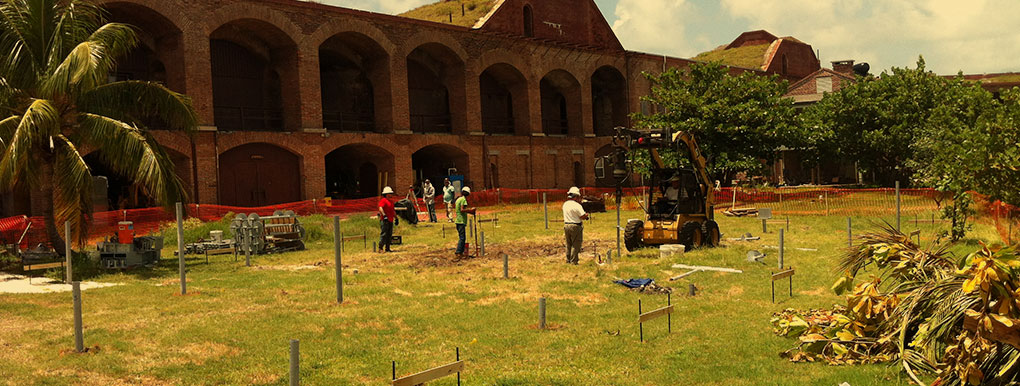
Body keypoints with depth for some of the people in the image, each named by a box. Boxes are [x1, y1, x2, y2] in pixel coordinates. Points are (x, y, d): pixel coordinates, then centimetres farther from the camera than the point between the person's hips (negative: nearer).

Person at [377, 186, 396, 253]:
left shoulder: (391, 202, 22)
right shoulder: (383, 200, -6)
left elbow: (393, 211, 30)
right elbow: (380, 208, -21)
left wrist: (396, 218, 24)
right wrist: (384, 215, -32)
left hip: (390, 221, 9)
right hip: (384, 220, -9)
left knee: (389, 235, 8)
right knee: (383, 234, -12)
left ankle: (387, 248, 13)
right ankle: (380, 248, -11)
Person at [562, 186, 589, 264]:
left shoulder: (565, 204, 6)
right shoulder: (577, 205, -17)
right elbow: (583, 216, -19)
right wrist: (586, 215, 4)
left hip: (566, 225, 7)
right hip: (575, 226, -7)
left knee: (569, 244, 17)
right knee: (576, 245, 0)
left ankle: (568, 260, 22)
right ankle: (573, 261, 1)